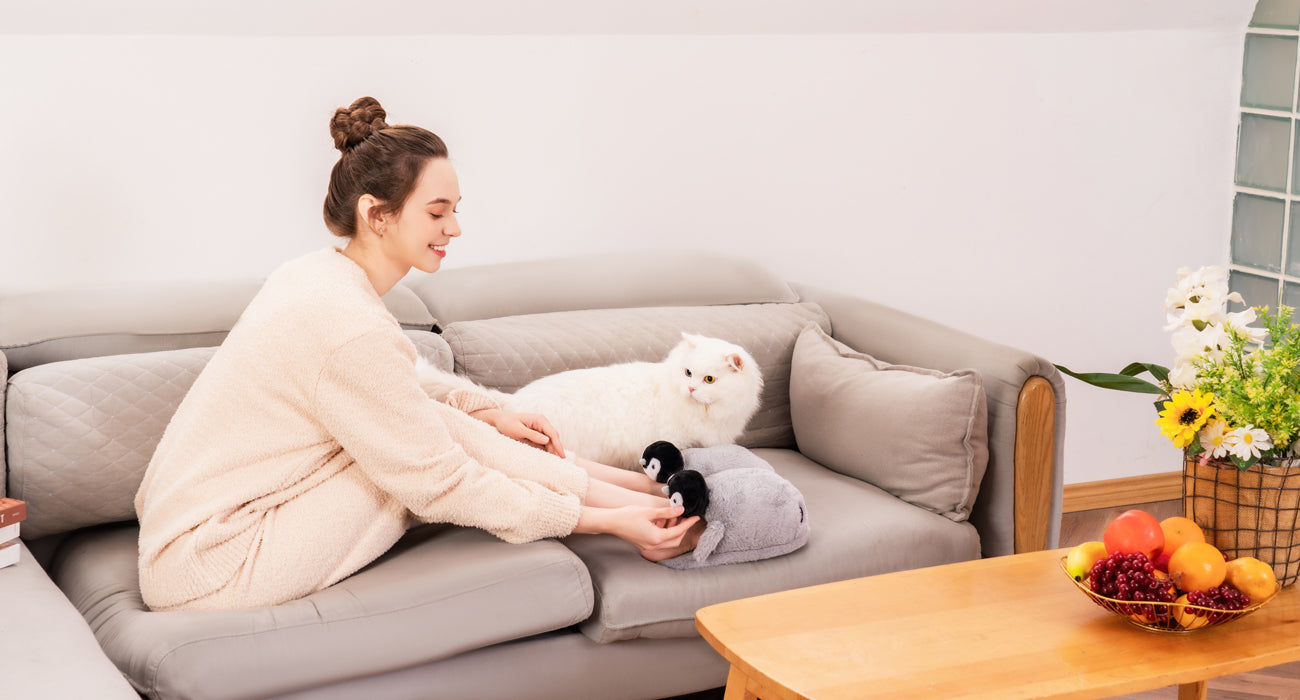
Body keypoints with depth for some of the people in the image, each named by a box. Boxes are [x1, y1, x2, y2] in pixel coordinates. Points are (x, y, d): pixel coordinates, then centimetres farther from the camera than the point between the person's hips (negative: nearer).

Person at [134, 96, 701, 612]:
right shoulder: (351, 326, -24)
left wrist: (484, 414, 9)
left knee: (433, 423, 2)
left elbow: (390, 396, 22)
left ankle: (634, 487, 10)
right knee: (444, 436, -11)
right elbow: (441, 485, -18)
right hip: (211, 575, -9)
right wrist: (603, 521, -13)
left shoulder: (312, 273, 5)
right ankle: (621, 506, 4)